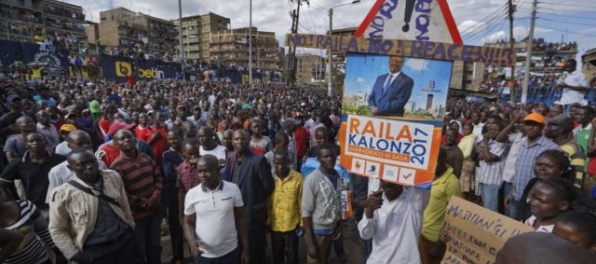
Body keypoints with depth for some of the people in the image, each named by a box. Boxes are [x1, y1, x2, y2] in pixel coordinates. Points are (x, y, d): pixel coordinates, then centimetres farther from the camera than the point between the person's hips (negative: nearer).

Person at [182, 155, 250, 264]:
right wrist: (191, 242, -15)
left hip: (230, 252, 0)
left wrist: (245, 249, 1)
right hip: (203, 255, 1)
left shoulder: (233, 189, -9)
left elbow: (240, 220, -1)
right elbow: (188, 222, 4)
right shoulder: (191, 194, -7)